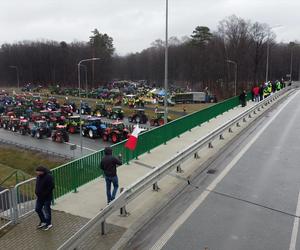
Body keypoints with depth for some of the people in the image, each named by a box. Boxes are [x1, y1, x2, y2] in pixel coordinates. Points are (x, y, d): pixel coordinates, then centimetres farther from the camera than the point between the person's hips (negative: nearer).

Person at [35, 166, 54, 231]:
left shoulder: (48, 177, -25)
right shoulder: (38, 176, 0)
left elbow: (51, 187, -24)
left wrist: (44, 194, -21)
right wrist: (37, 192, 5)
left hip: (47, 197, -8)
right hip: (40, 196, 8)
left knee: (47, 210, 4)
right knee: (37, 209, 16)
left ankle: (48, 224, 21)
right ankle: (43, 221, 35)